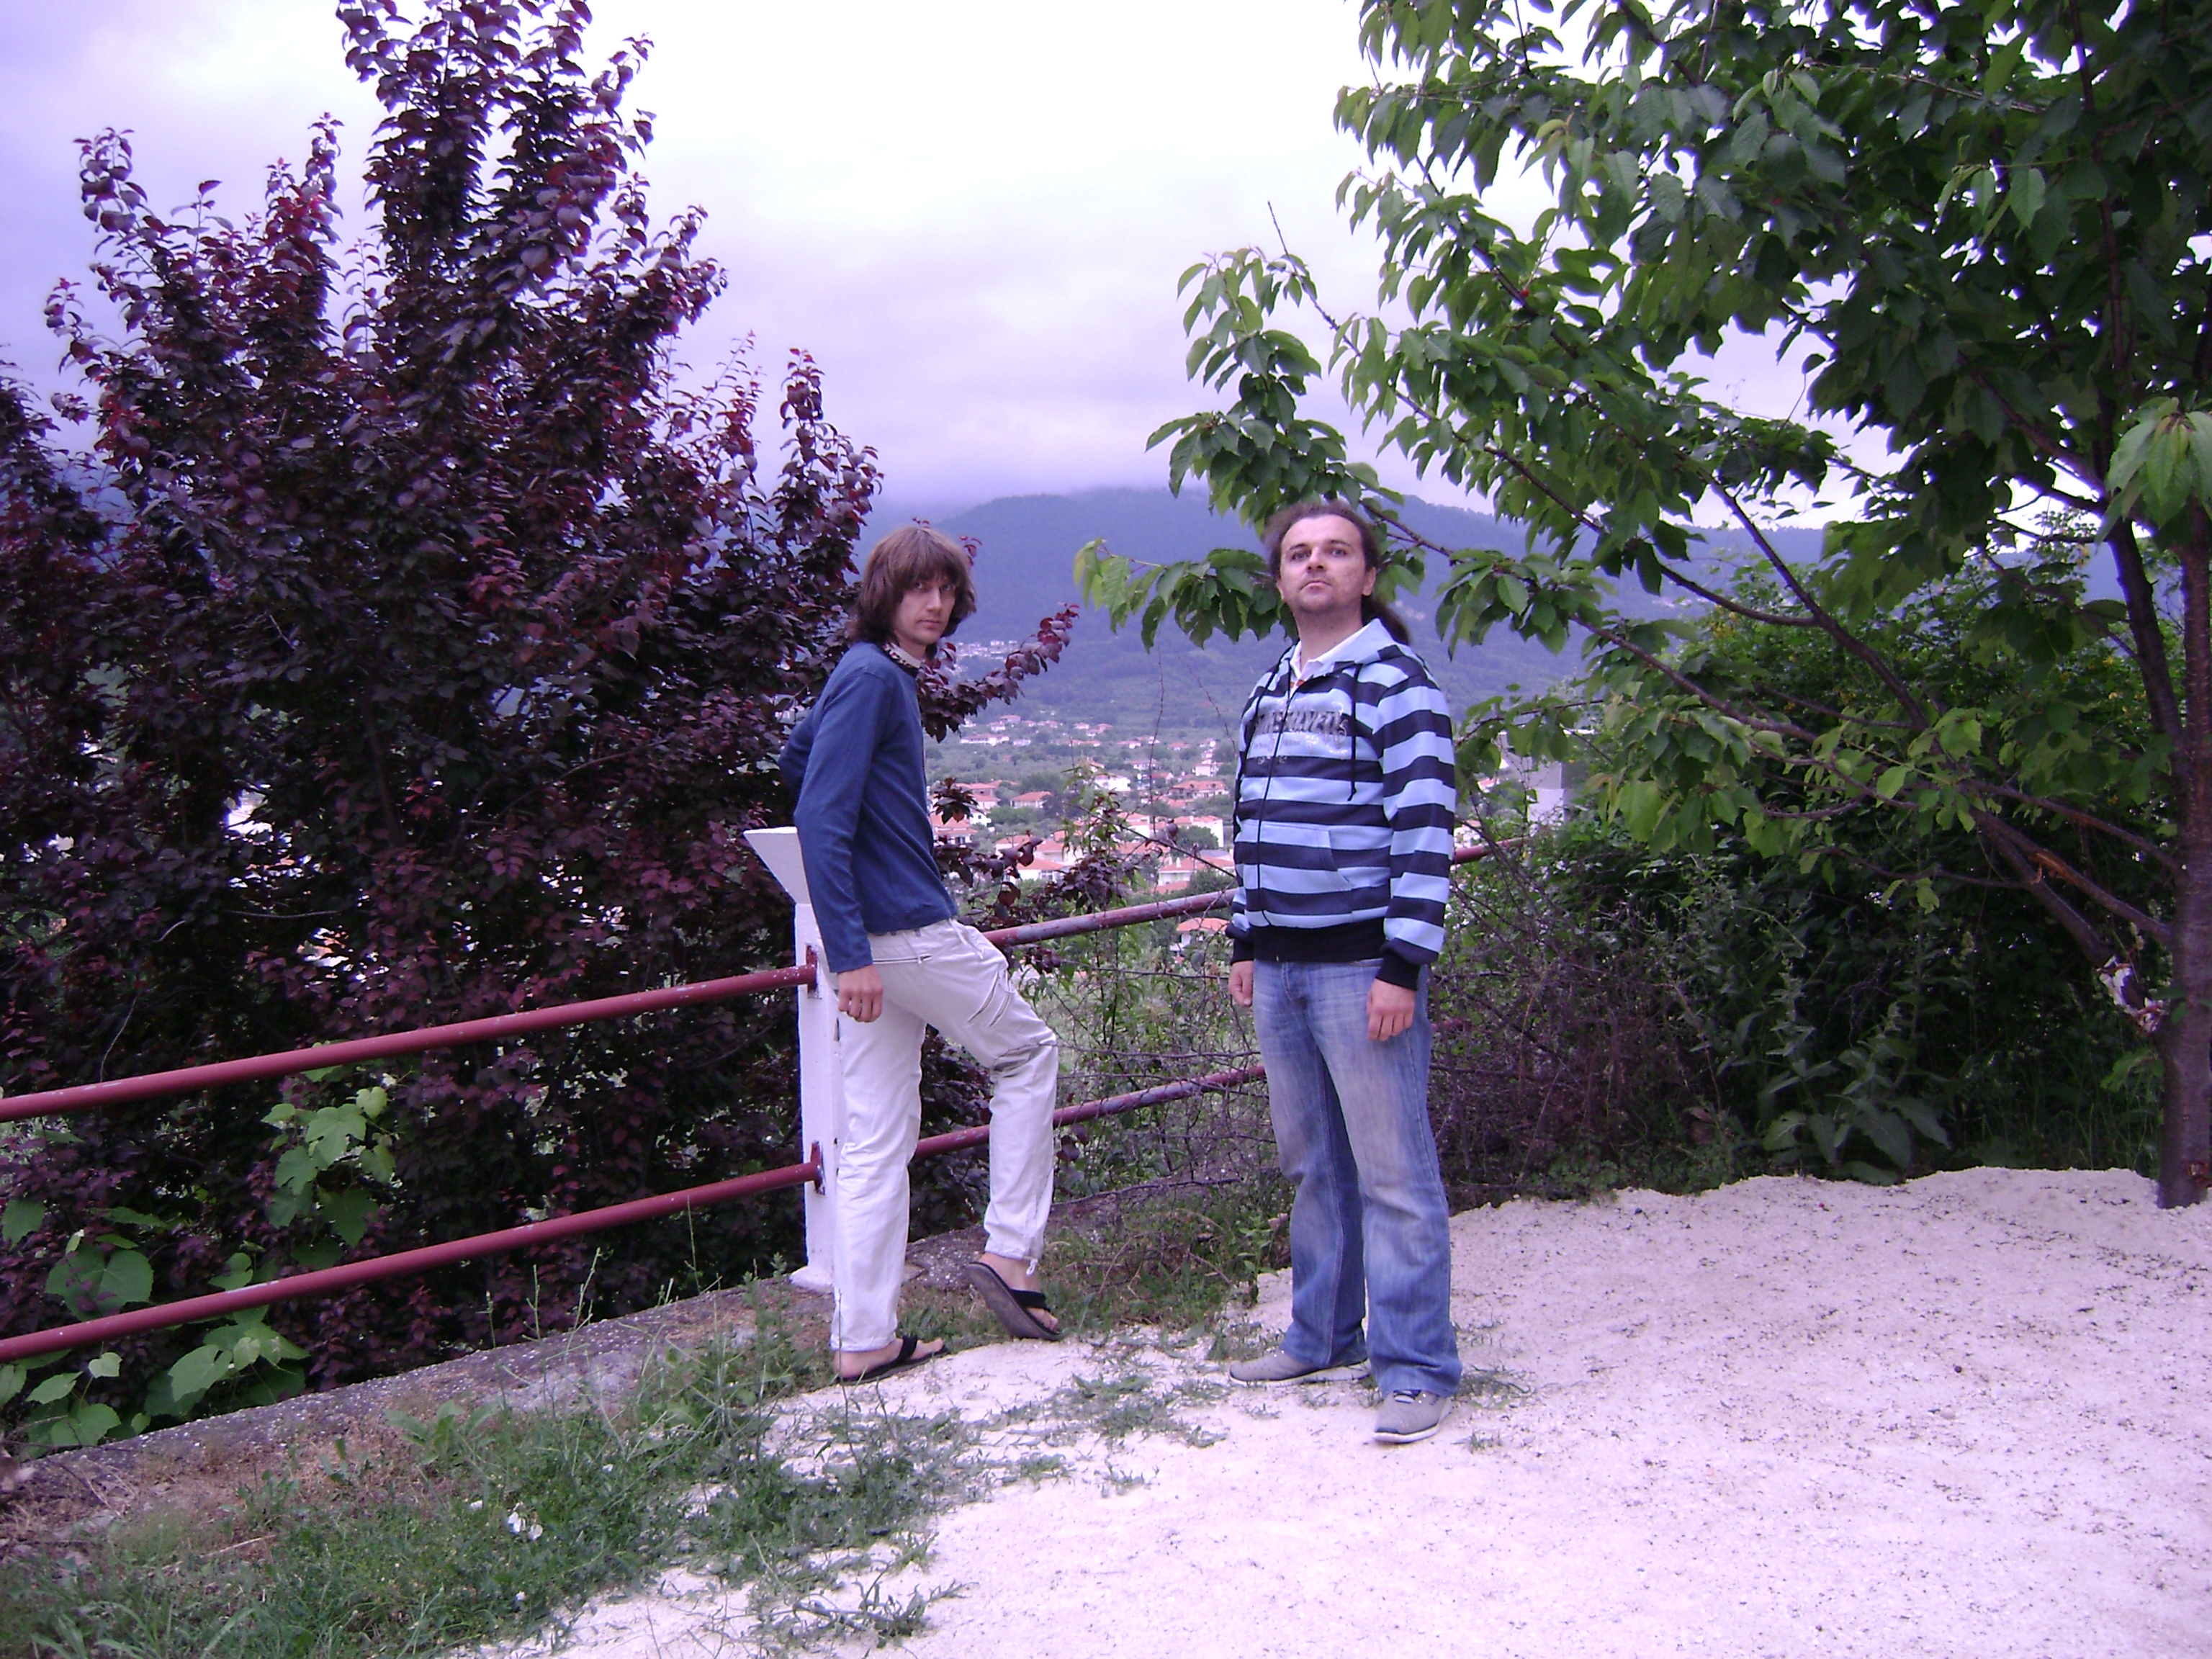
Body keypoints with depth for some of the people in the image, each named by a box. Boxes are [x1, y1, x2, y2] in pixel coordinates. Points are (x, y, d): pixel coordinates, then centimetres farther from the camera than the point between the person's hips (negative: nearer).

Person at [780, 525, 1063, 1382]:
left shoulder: (886, 675, 15)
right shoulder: (871, 678, -13)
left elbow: (796, 760, 32)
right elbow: (821, 820, -20)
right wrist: (850, 952, -25)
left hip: (879, 939, 9)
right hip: (907, 929, -9)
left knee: (875, 1141, 8)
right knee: (1027, 1052, 11)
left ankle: (864, 1339, 13)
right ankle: (1010, 1252, 12)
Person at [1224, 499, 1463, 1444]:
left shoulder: (1395, 684, -7)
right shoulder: (1268, 693, 17)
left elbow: (1425, 831, -13)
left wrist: (1403, 966, -17)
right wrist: (1245, 943, 18)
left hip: (1364, 965, -7)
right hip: (1281, 967, 7)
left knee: (1392, 1170, -4)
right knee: (1311, 1164, 14)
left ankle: (1416, 1367, 4)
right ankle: (1324, 1339, 25)